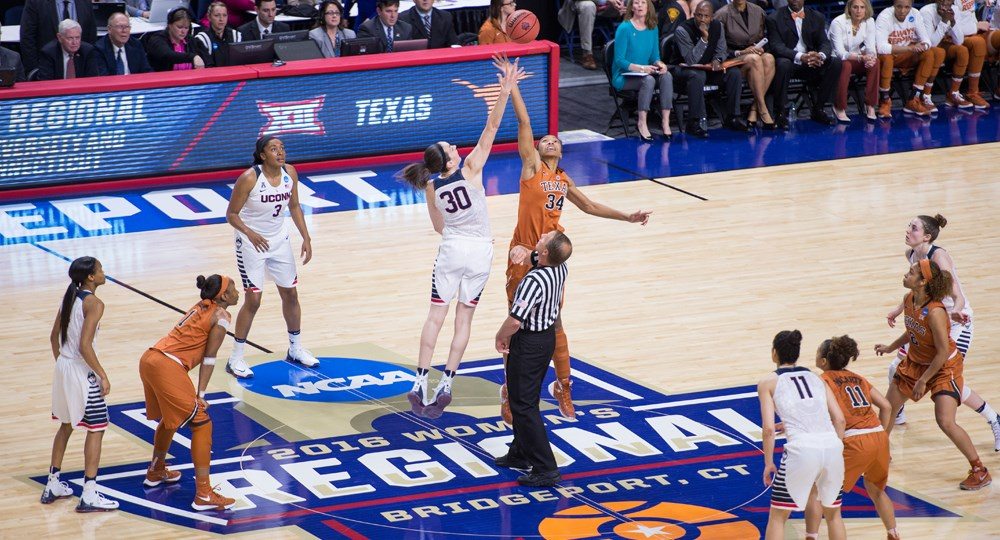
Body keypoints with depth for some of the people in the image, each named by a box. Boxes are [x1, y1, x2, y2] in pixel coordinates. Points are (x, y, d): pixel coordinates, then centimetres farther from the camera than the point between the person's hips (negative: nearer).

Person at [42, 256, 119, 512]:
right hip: (81, 372, -8)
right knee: (96, 429, 0)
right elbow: (85, 346, -23)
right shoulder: (94, 303, -17)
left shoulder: (69, 297, 7)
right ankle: (89, 495, -1)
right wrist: (103, 376, -16)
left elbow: (54, 336, 15)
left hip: (63, 367, 8)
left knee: (66, 425, 22)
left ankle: (53, 486, 27)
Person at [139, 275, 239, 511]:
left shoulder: (201, 307, 22)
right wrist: (201, 394, -4)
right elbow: (209, 358, -5)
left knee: (169, 418, 30)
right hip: (168, 367, -9)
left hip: (148, 360, 9)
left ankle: (156, 472, 49)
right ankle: (203, 495, -8)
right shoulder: (221, 316, -3)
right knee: (201, 423, -4)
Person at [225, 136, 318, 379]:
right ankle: (235, 359, 4)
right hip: (252, 242, -6)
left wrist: (306, 238, 1)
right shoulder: (250, 178, -24)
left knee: (290, 294, 14)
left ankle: (296, 349, 32)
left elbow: (294, 207, 7)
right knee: (253, 300, -7)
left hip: (279, 240, 6)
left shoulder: (290, 173, -8)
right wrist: (250, 233, -35)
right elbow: (231, 214, -18)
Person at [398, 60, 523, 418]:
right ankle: (446, 384, -1)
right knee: (464, 318, 5)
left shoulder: (431, 187, -3)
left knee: (436, 314, 5)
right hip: (480, 251, -2)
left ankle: (421, 382, -3)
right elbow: (491, 127, -16)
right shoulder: (470, 170, -13)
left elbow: (439, 227, 10)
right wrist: (505, 90, -17)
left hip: (451, 250, 2)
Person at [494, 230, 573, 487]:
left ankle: (545, 468, -4)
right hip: (548, 336, 9)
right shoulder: (560, 268, -5)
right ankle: (520, 454, 35)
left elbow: (515, 321, -30)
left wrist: (501, 337, -12)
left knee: (523, 405, -2)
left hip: (528, 344, -9)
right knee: (526, 400, 22)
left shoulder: (534, 281, -31)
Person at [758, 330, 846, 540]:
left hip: (801, 450, -4)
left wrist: (769, 463, 9)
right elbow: (839, 419, 12)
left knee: (777, 516, 14)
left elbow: (769, 428, -1)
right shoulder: (815, 377, 21)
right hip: (832, 446, 4)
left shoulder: (768, 382, 9)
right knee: (833, 513, 25)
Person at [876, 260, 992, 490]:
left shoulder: (935, 312, -33)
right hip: (916, 362, 8)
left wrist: (923, 381, -21)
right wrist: (891, 348, 13)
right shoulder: (909, 300, -9)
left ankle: (979, 471, -1)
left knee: (946, 422, -18)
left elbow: (943, 352, -27)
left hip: (945, 367, -8)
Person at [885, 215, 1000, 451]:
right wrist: (899, 310, 22)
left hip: (957, 323, -8)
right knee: (897, 367, 5)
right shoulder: (911, 254, -2)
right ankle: (896, 414, 32)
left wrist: (957, 310, -54)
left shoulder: (939, 256, -25)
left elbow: (957, 295, -33)